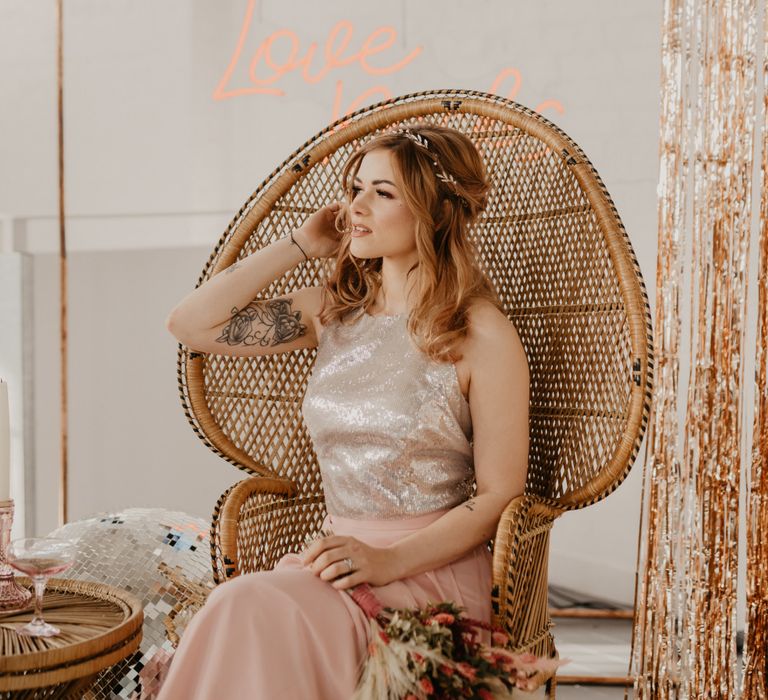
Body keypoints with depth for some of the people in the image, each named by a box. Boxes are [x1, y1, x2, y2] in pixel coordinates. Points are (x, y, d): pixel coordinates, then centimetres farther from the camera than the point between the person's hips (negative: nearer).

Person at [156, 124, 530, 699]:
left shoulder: (482, 334, -5)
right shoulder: (334, 311, 12)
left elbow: (500, 496, -5)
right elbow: (190, 324, 5)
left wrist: (389, 560, -17)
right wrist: (302, 244, 7)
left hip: (433, 567, -4)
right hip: (342, 555, 4)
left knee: (254, 605, -30)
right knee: (242, 609, -30)